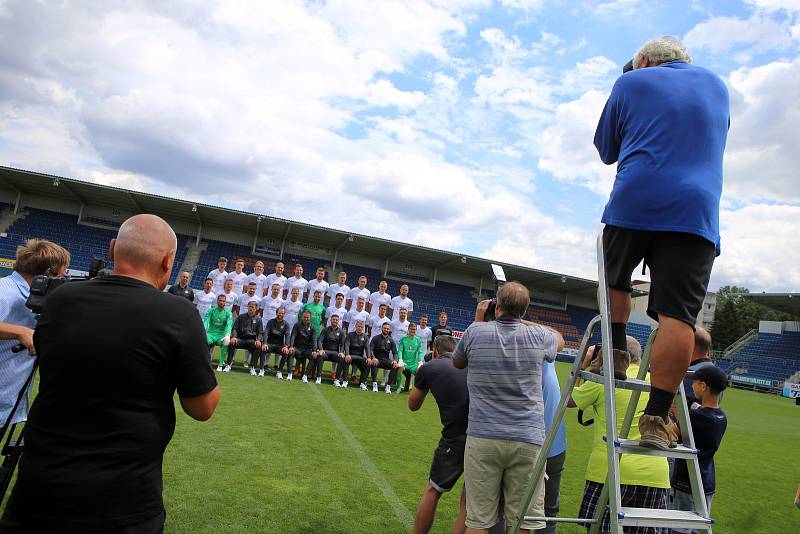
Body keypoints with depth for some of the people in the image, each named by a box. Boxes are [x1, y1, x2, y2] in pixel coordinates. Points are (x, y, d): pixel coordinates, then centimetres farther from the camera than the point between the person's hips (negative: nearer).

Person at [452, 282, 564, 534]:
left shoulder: (476, 332, -2)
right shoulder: (537, 336, -1)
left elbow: (457, 362, 19)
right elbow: (559, 338, 25)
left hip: (483, 438, 0)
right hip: (527, 440, 1)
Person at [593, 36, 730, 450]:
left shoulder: (631, 83, 13)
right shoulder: (717, 85, 23)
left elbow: (606, 150, 18)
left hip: (633, 202, -1)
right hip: (696, 212, 1)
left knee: (615, 279, 24)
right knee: (678, 315, -7)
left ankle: (615, 351, 20)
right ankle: (656, 416, -10)